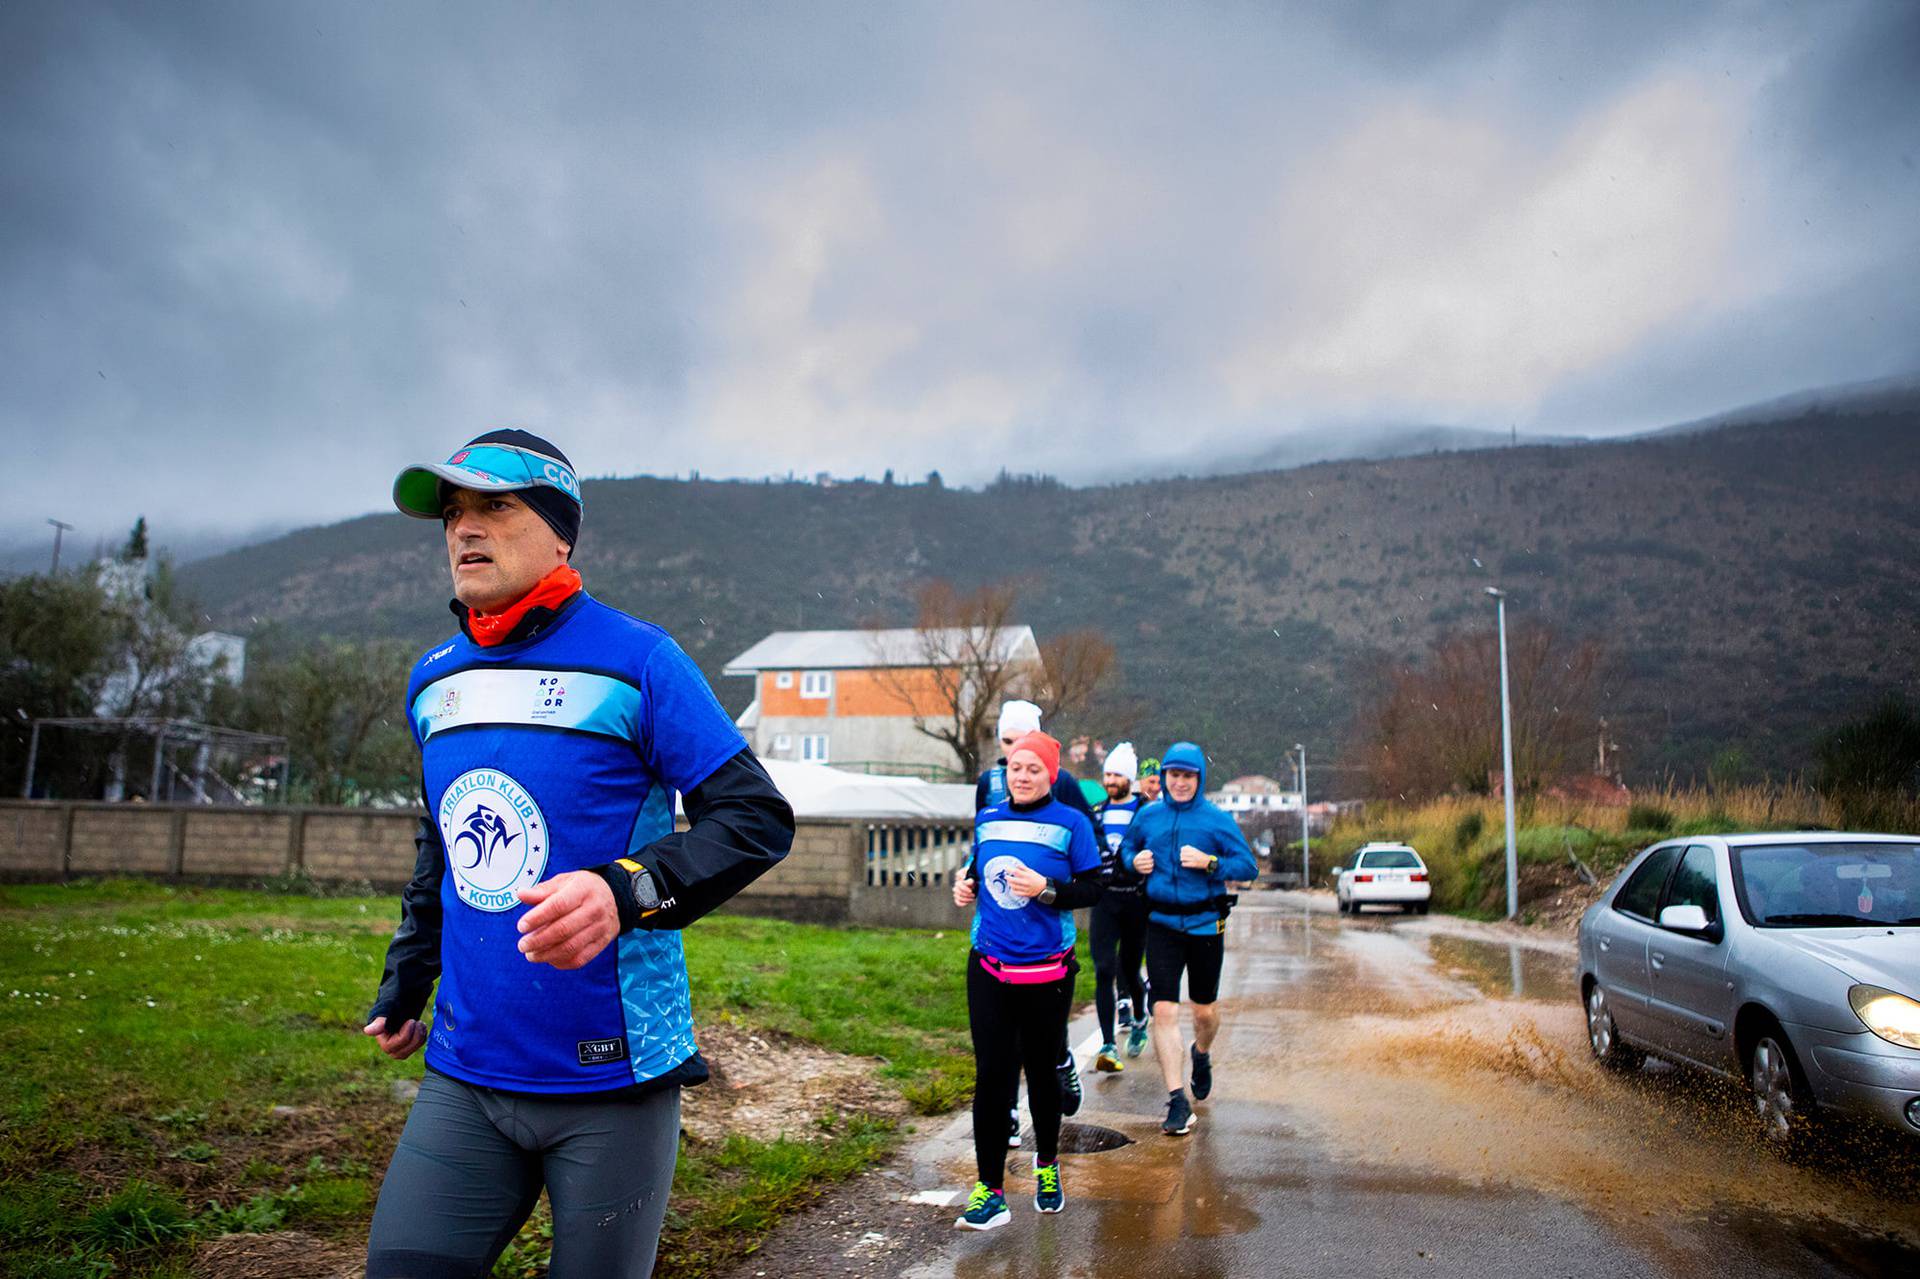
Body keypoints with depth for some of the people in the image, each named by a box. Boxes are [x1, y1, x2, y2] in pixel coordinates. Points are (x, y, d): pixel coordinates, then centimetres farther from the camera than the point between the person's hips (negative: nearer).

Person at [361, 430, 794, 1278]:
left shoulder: (637, 661, -10)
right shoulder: (432, 682, 9)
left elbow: (759, 819, -14)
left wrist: (628, 890, -29)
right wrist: (403, 985, 25)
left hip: (611, 1081, -5)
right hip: (464, 1075, 5)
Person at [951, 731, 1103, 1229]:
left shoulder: (1071, 823, -5)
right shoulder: (987, 820, 7)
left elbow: (1093, 888, -6)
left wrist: (1046, 888, -21)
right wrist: (966, 885, 0)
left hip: (1047, 973, -2)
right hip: (988, 969, 2)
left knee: (1041, 1071, 13)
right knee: (991, 1076, -2)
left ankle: (1047, 1164, 37)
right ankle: (990, 1190, 4)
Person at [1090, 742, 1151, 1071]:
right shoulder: (1097, 814, 11)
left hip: (1136, 900, -2)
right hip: (1104, 900, 3)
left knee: (1129, 970, 7)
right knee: (1105, 971, -9)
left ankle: (1139, 1020, 37)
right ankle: (1108, 1045, -8)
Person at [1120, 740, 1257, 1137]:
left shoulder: (1217, 820, -4)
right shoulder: (1147, 816, 4)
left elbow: (1250, 866, -6)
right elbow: (1126, 847, 20)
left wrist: (1209, 862, -20)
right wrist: (1134, 861, -2)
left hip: (1205, 924, -1)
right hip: (1162, 923, 1)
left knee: (1204, 1010, 13)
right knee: (1164, 1011, -8)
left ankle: (1201, 1055, 48)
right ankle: (1178, 1101, -3)